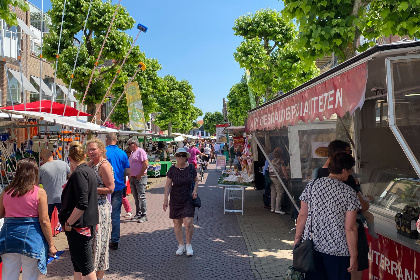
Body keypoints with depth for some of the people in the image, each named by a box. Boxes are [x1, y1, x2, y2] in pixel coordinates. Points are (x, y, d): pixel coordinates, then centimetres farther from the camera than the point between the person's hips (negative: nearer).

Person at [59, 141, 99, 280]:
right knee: (77, 263, 19)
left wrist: (68, 223, -17)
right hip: (88, 223, 10)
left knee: (85, 265, -1)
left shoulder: (79, 173, -18)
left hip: (79, 227, -10)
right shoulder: (89, 171, 11)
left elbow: (82, 204, -25)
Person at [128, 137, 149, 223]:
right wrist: (130, 176, 14)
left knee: (141, 197, -8)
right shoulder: (132, 153, 18)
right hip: (133, 178, 9)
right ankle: (138, 214, 20)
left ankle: (144, 215, -5)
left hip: (140, 177, -9)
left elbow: (145, 164, -17)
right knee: (136, 197, 12)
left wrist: (139, 175, -16)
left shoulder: (140, 151, -9)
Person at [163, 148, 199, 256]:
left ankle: (188, 245, 11)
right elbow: (168, 185, 2)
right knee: (177, 223, 6)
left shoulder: (191, 168, -1)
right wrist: (165, 200, -3)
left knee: (188, 222, -10)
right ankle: (181, 245, 21)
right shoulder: (172, 169, -3)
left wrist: (195, 190, -4)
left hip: (188, 199, -1)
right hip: (175, 200, 1)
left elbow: (196, 180, 13)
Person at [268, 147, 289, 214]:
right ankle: (277, 209, -5)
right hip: (278, 178, -7)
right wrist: (286, 177, 0)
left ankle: (272, 208, 17)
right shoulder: (280, 160, -10)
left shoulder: (271, 160, 10)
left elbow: (268, 169, 14)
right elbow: (283, 169, -10)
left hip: (271, 177, 8)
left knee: (273, 193, 12)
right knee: (279, 193, -3)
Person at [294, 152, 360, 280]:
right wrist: (353, 257, -3)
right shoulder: (349, 193, -9)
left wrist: (297, 238, 13)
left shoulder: (312, 185, -1)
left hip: (312, 244, 3)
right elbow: (350, 228, -10)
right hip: (338, 249, -3)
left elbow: (302, 215, 2)